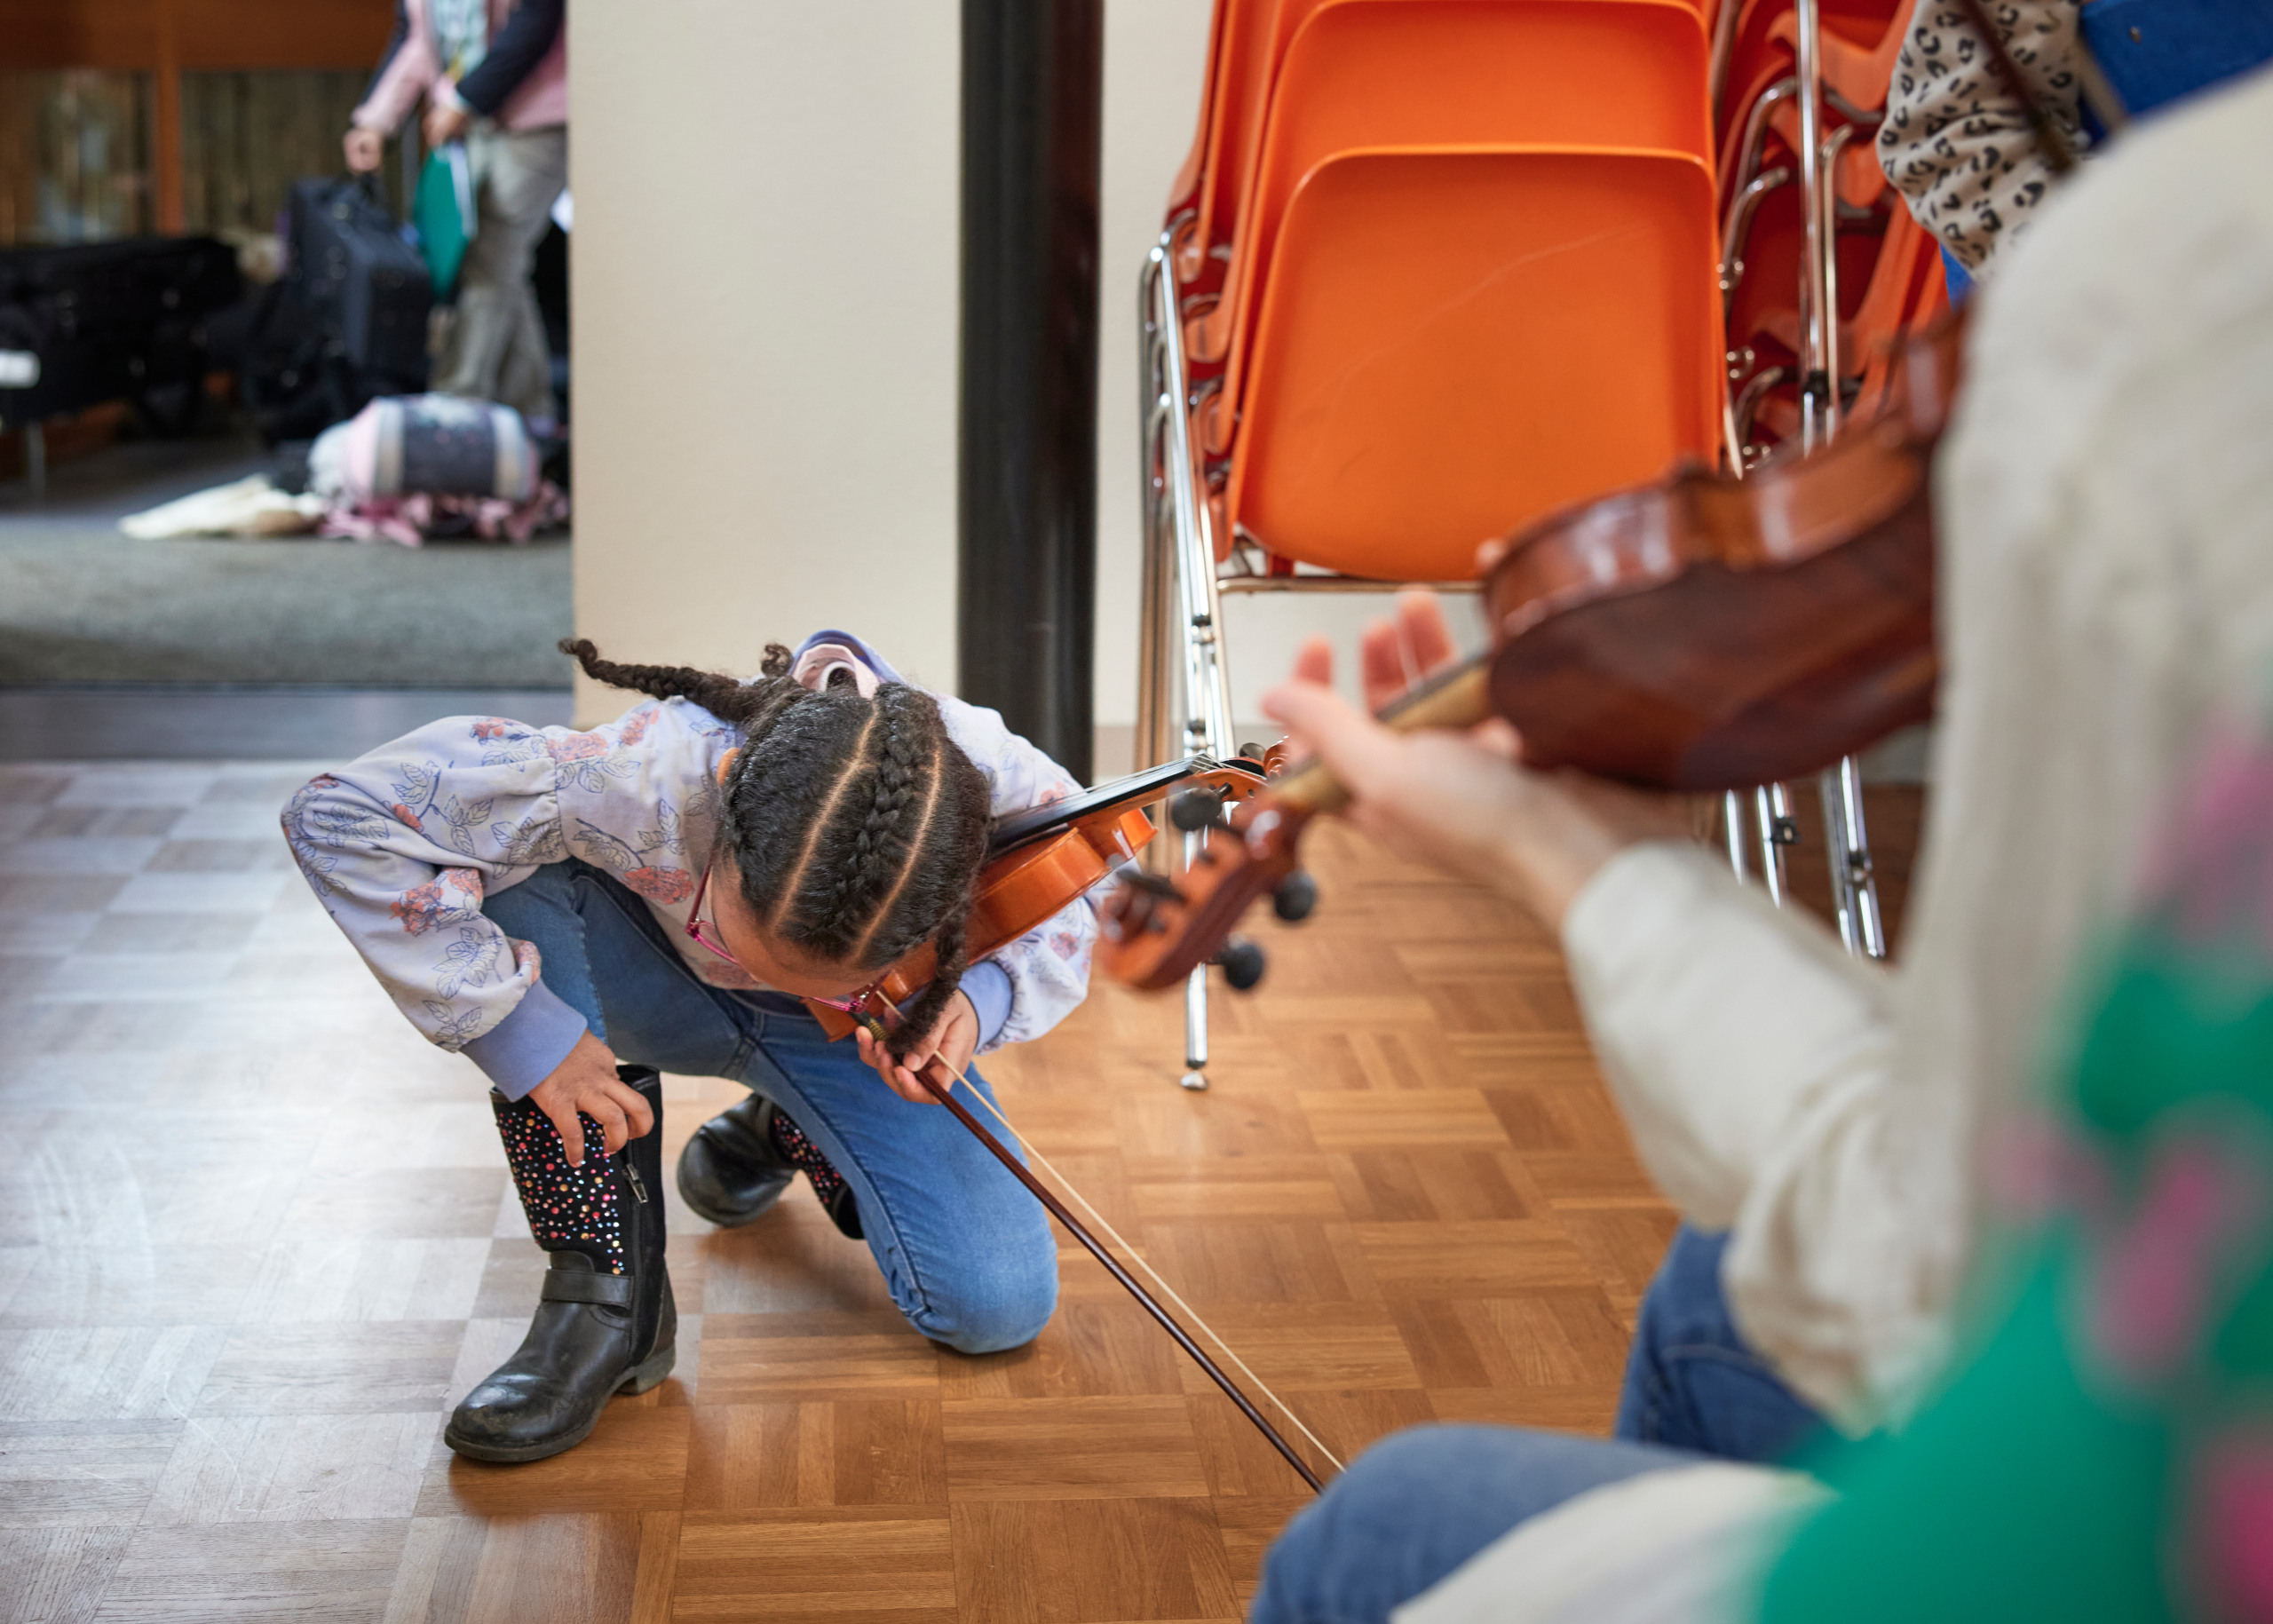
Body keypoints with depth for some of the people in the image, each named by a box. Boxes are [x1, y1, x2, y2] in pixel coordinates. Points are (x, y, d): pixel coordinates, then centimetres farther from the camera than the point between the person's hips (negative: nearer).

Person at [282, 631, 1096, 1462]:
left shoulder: (994, 782, -38)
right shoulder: (644, 778, -43)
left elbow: (1075, 898, -12)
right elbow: (340, 816, -38)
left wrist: (984, 996, -33)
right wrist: (514, 1023, -39)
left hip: (858, 1036, 1)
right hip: (665, 990, -1)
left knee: (999, 1311, -15)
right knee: (515, 879, -36)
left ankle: (785, 1132, 17)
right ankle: (607, 1294, -23)